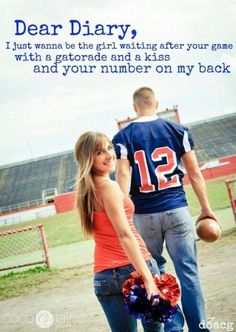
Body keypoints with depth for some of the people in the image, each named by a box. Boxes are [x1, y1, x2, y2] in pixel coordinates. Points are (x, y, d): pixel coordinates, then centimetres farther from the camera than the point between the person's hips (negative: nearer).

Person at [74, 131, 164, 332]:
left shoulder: (85, 191, 12)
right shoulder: (109, 187, -13)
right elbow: (125, 235, -21)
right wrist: (148, 278, -25)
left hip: (102, 276, 7)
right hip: (131, 268, -6)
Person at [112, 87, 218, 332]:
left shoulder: (123, 137, 1)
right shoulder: (178, 130, 4)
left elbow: (123, 178, -9)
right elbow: (195, 173, 3)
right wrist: (206, 209, 10)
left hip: (144, 215, 0)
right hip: (176, 210, 0)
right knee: (188, 272, 3)